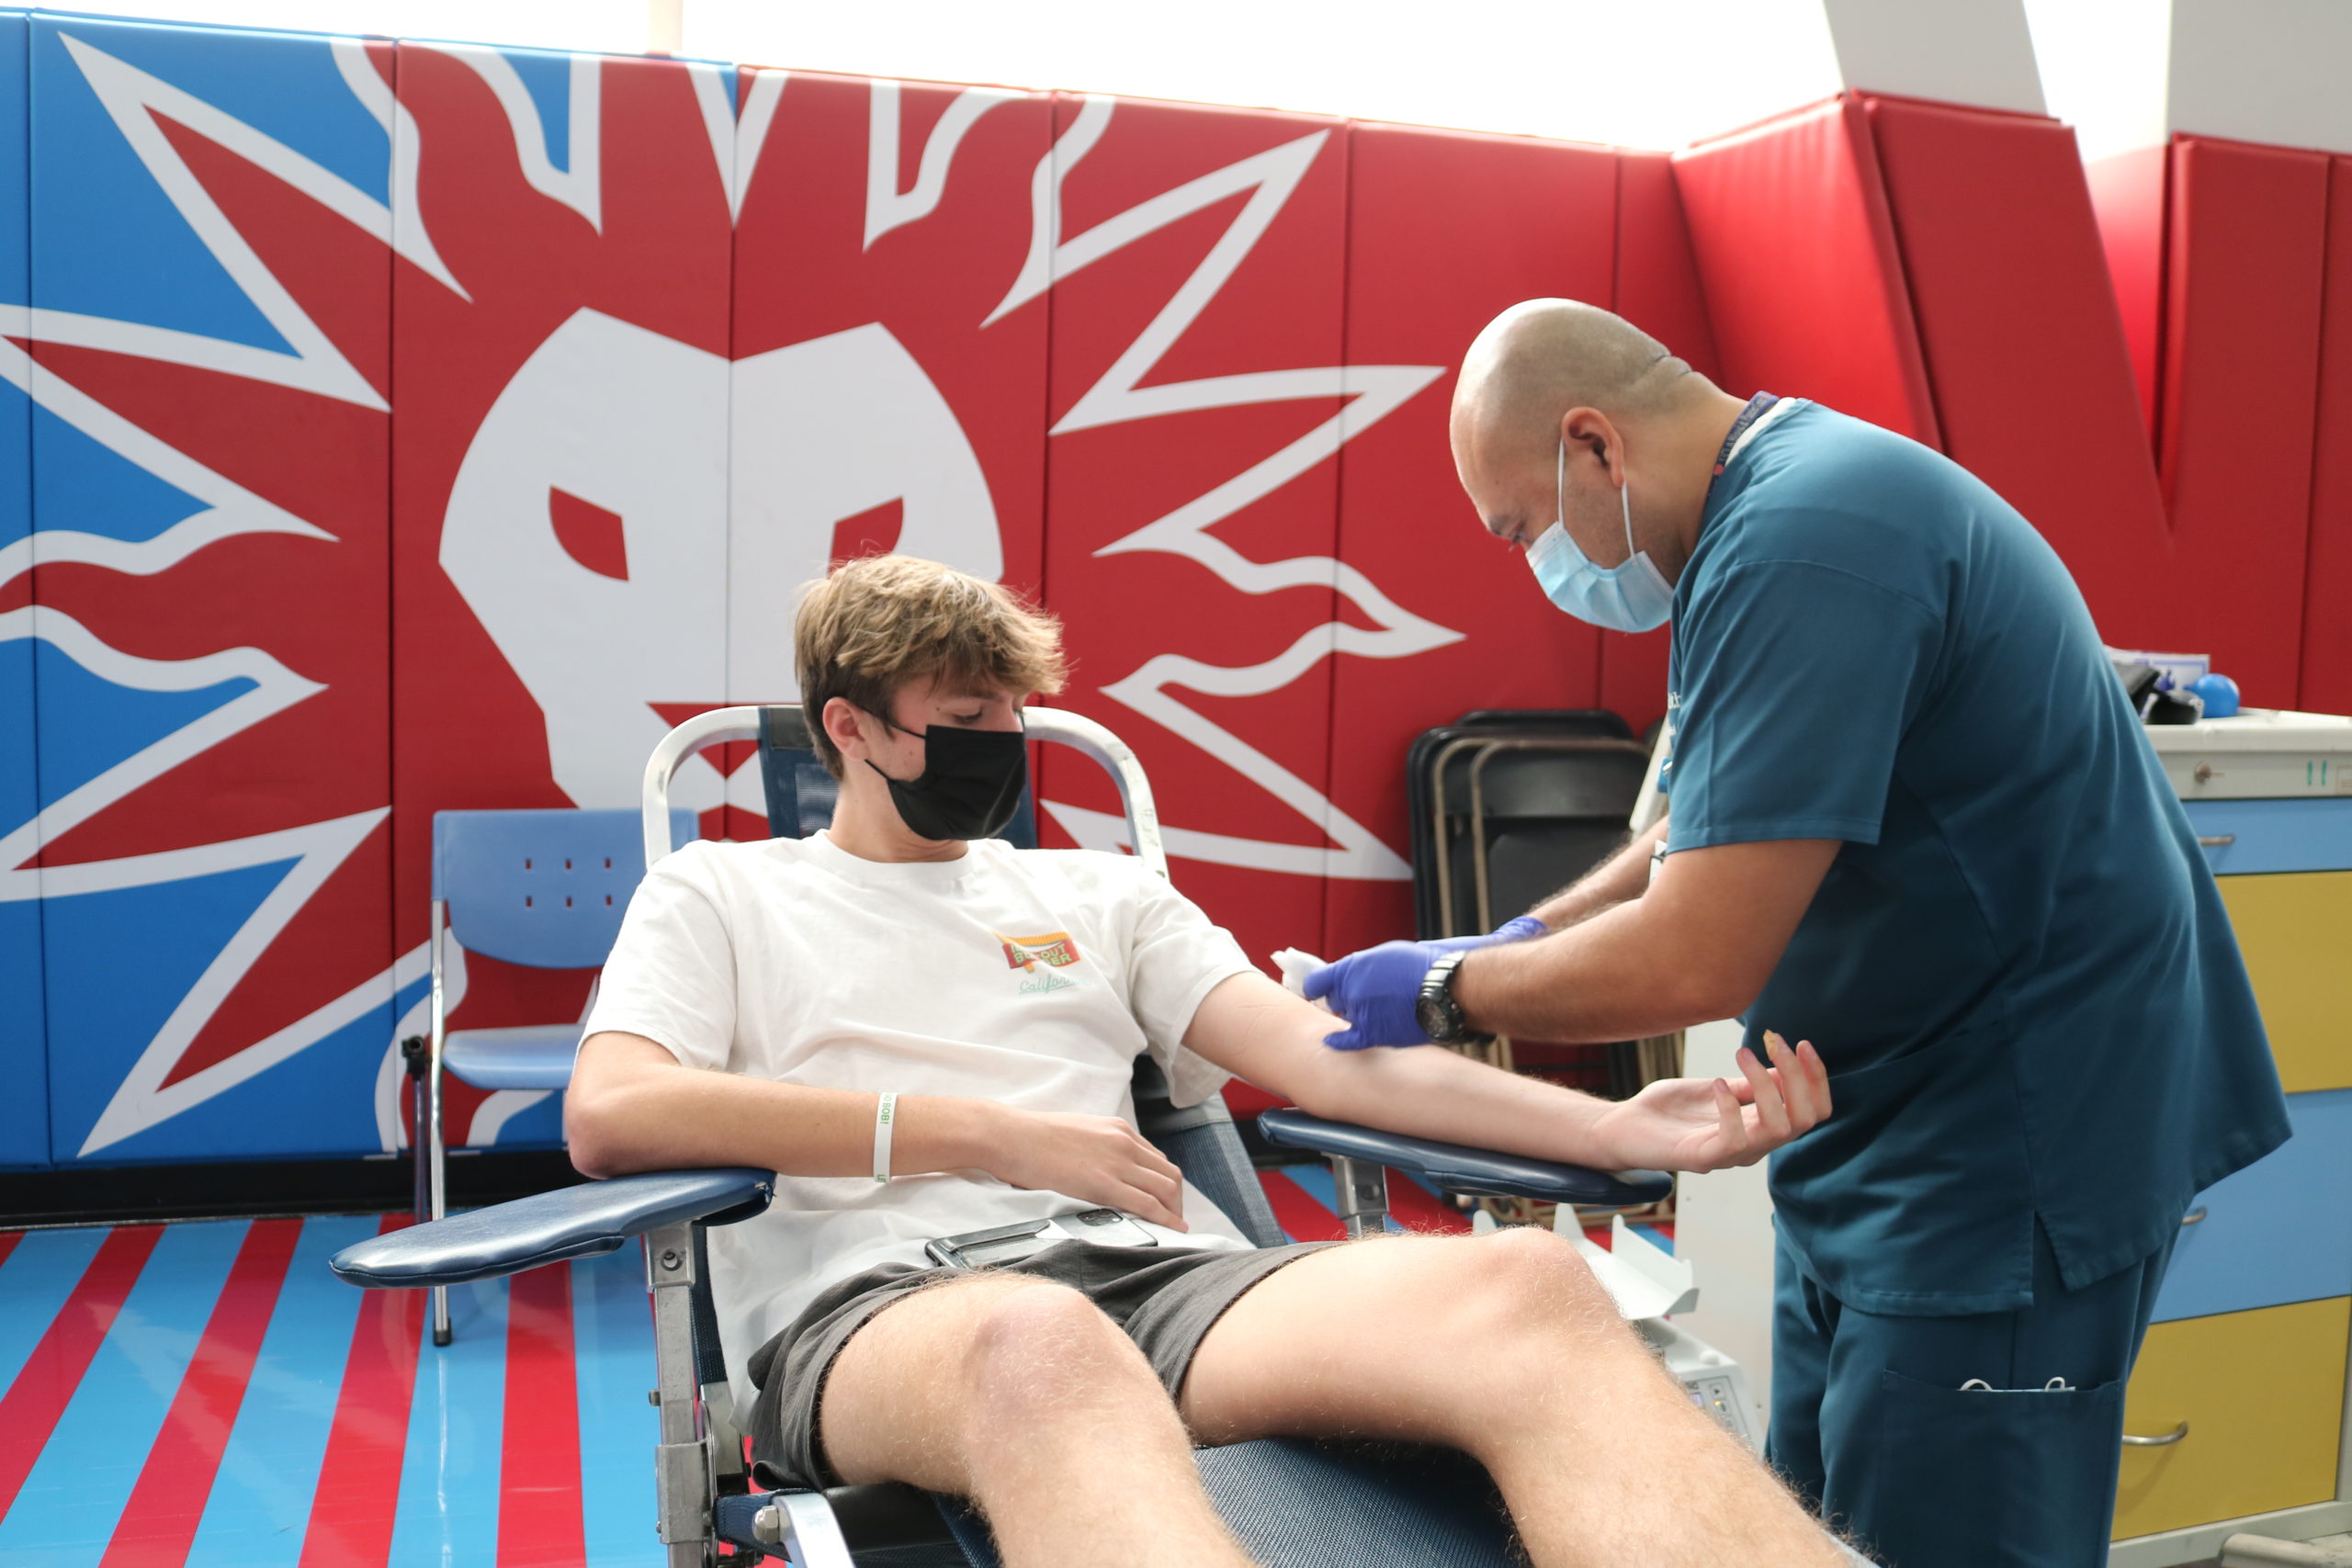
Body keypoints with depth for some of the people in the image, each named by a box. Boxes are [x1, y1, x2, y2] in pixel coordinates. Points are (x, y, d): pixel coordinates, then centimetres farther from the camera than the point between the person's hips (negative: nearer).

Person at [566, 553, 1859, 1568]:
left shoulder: (1095, 891, 28)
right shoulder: (716, 895, 21)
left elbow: (1322, 1056, 16)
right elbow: (609, 1115, 0)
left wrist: (1617, 1129, -1)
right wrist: (992, 1134, -5)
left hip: (1153, 1269, 4)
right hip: (873, 1303, -3)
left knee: (1526, 1286, -29)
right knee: (1044, 1350, -44)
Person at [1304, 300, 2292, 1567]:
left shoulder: (1803, 546, -24)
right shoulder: (1781, 499, 9)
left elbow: (1696, 962, -26)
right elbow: (1723, 824, 19)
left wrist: (1446, 992, -11)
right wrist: (1523, 942, 10)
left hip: (2008, 1144, -10)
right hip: (1882, 1129, 10)